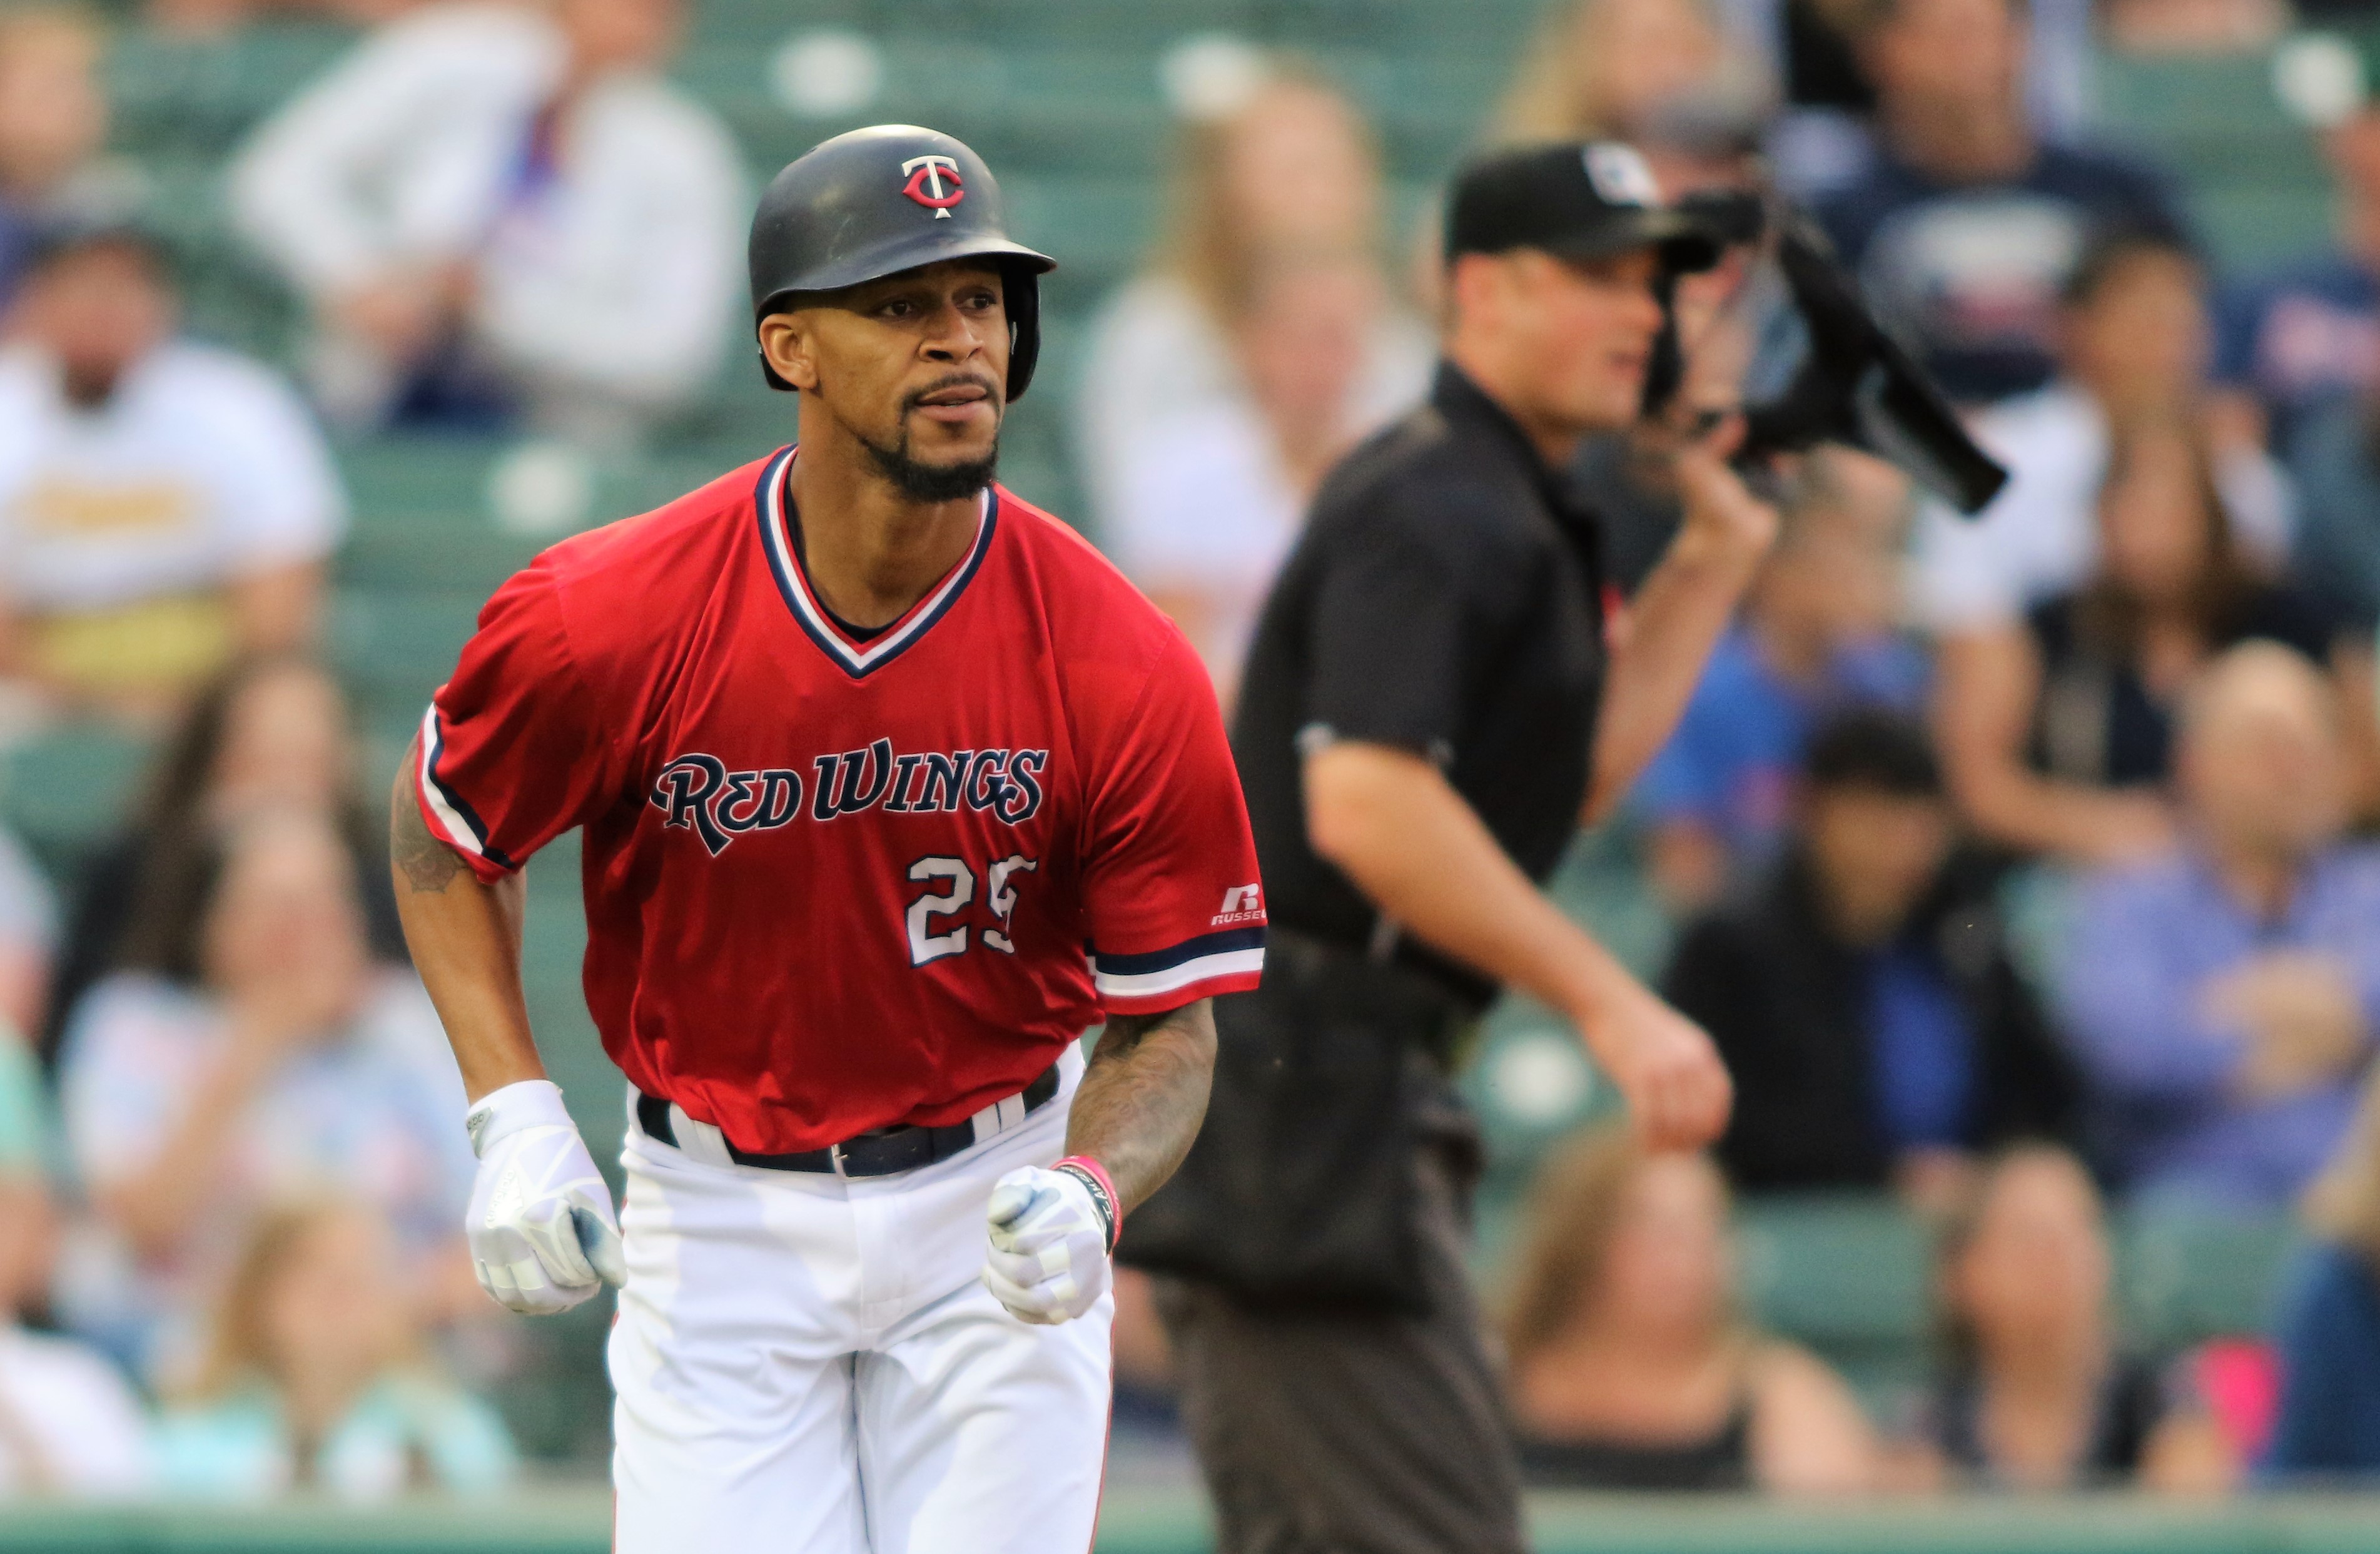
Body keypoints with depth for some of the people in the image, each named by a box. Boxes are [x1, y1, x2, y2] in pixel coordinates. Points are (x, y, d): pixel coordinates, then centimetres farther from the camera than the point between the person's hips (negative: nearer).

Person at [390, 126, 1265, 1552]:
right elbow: (447, 833, 2)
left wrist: (1091, 1196, -28)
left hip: (995, 1204, 0)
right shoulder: (607, 620, -16)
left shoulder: (1126, 671, -16)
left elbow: (1168, 1020, -8)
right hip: (716, 1208, 0)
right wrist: (514, 1115, -8)